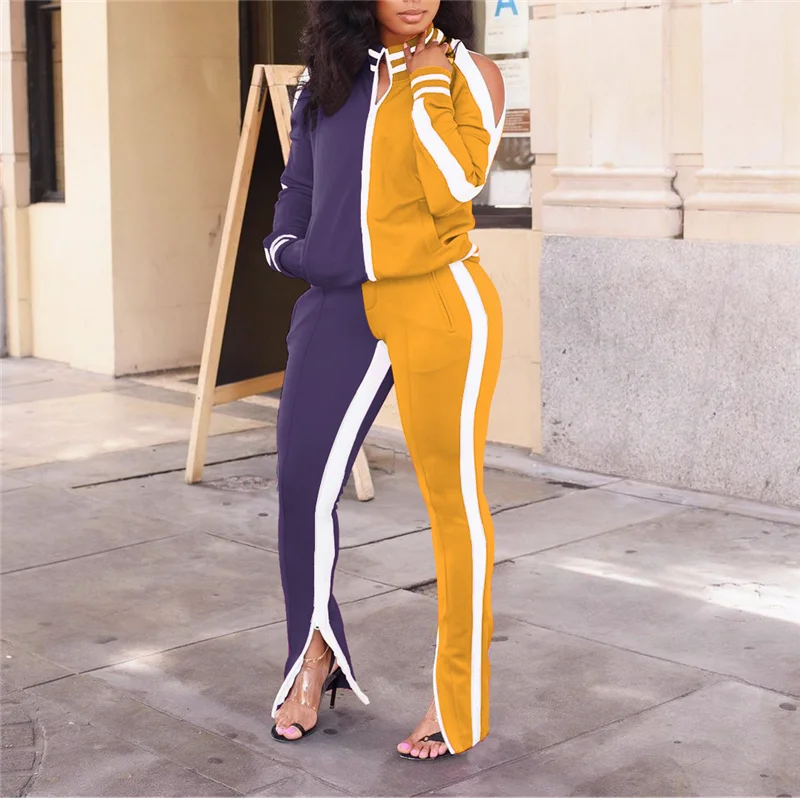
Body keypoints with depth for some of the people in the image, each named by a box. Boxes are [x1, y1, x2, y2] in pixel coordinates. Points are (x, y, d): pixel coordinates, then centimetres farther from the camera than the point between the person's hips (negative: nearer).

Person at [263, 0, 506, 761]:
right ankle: (315, 653, 21)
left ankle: (459, 701, 13)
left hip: (440, 306, -4)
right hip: (342, 304, 4)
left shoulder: (469, 73, 1)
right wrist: (288, 245, 8)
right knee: (301, 478, -1)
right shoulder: (329, 72, 13)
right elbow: (302, 179, 24)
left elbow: (455, 186, -14)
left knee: (452, 497, 1)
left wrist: (430, 86, -9)